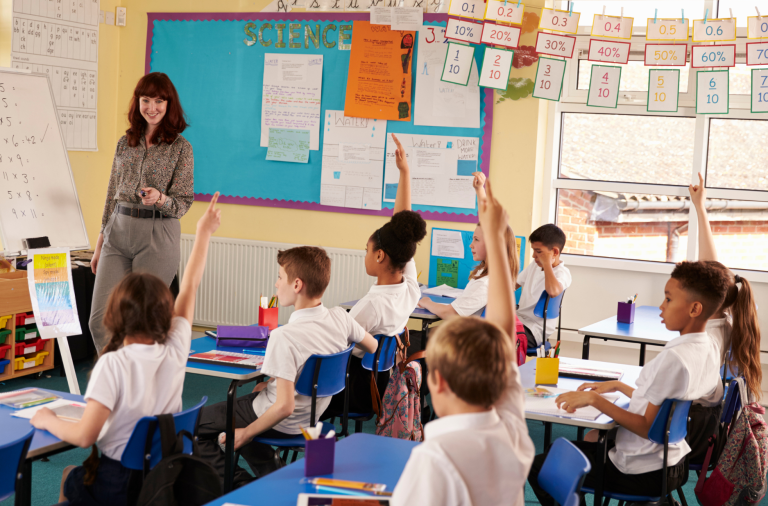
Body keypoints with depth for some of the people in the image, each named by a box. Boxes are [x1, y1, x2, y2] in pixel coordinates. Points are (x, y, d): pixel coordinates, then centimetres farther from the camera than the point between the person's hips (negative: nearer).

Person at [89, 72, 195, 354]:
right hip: (118, 231, 4)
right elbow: (112, 195, 18)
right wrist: (100, 244, 17)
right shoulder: (125, 143, 12)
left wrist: (160, 198, -24)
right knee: (100, 320, -2)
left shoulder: (181, 148, -2)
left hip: (157, 236, -4)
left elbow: (183, 203, -3)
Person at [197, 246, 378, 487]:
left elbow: (284, 407, -31)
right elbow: (372, 347, 9)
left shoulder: (284, 337, -31)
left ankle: (241, 487, 2)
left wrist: (244, 434, -16)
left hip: (282, 424, -7)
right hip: (313, 416, 7)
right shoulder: (341, 318, -11)